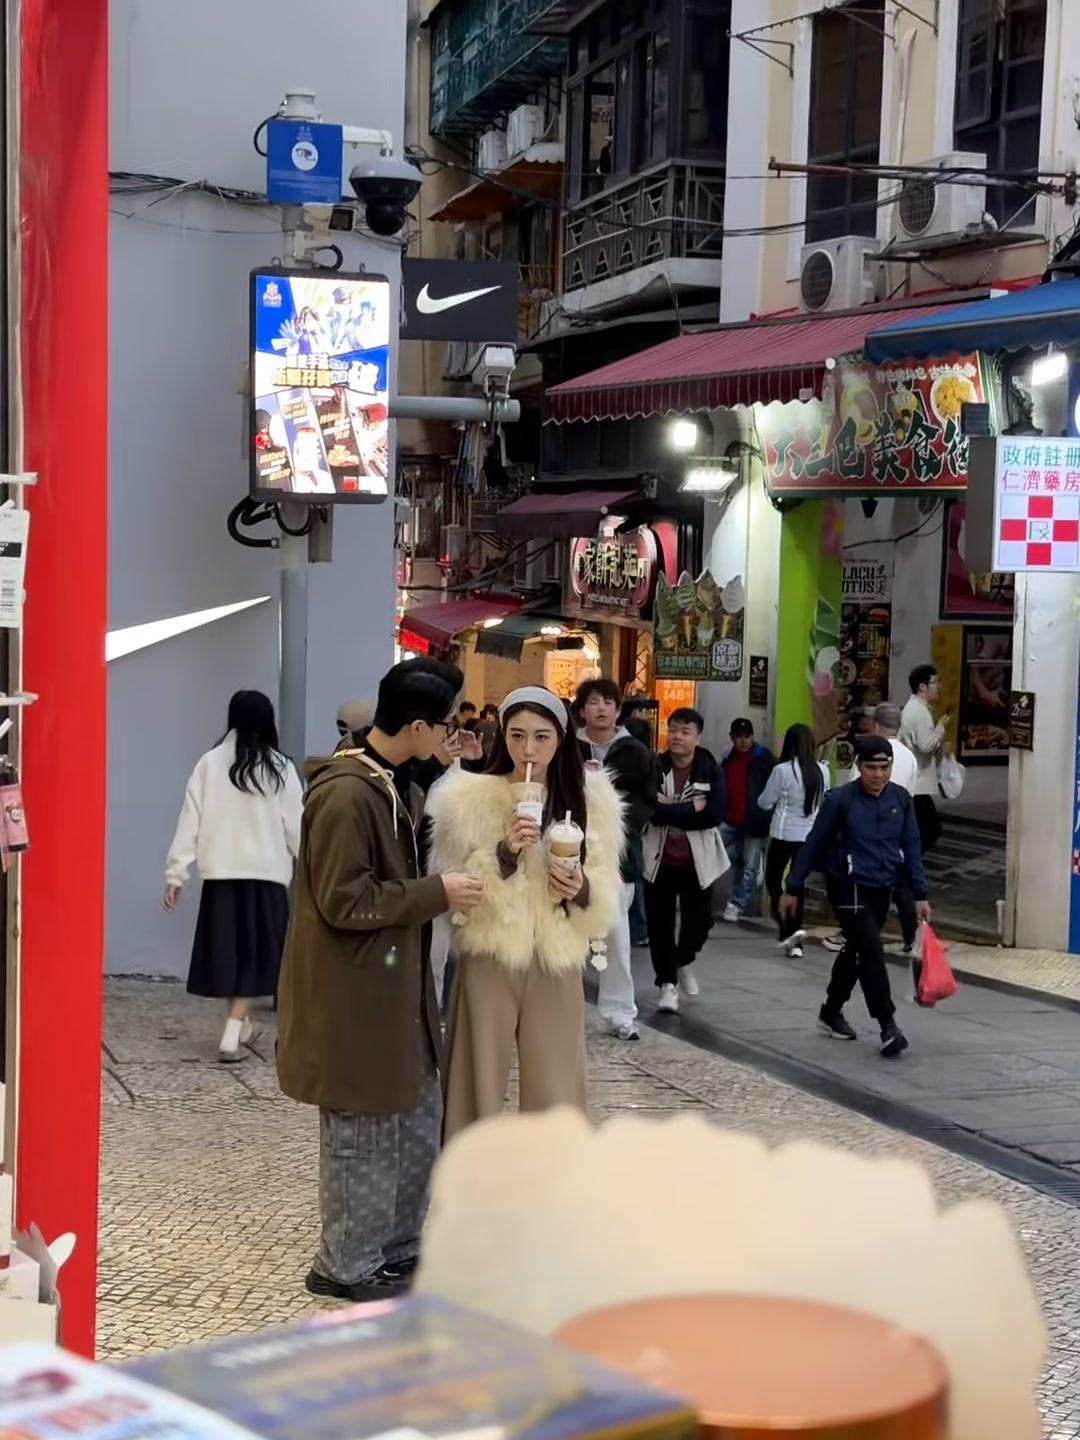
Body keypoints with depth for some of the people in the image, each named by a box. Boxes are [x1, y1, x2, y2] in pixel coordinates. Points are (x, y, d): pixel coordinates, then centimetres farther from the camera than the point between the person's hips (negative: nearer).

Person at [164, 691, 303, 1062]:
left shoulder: (210, 763, -1)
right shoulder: (280, 768, -2)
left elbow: (191, 819, -2)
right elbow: (296, 826, 0)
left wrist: (176, 873, 1)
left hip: (221, 872, 1)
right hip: (266, 873, -1)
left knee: (226, 952, 14)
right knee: (252, 954, 4)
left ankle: (238, 1025, 28)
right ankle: (232, 1035, -9)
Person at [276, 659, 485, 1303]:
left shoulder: (399, 785, 9)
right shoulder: (346, 794, -22)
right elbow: (343, 901, -23)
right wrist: (437, 894, -18)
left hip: (397, 982, 10)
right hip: (353, 990, -10)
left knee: (420, 1117, 17)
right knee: (363, 1132, 3)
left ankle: (397, 1245, 31)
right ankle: (348, 1265, 18)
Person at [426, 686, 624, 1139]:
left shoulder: (590, 800, 5)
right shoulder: (468, 797, -4)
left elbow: (606, 901, 8)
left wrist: (582, 889, -14)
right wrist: (503, 854, -20)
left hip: (557, 968, 2)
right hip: (488, 964, -2)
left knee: (555, 1097, 5)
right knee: (479, 1089, 3)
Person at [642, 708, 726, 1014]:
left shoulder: (710, 770, -5)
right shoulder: (654, 767, -6)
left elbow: (715, 815, -17)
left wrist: (670, 809, -19)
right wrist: (690, 810, -20)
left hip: (697, 860, 1)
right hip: (660, 859, 0)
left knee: (699, 919, 7)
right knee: (660, 923, 2)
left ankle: (685, 961, 38)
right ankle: (667, 983, 15)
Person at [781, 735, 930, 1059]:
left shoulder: (901, 800, 0)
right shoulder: (840, 800, -13)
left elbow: (911, 848, 6)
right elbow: (814, 845, -6)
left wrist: (920, 894, 2)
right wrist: (792, 888, -1)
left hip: (881, 889, 5)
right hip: (849, 887, -5)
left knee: (856, 951, 16)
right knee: (872, 951, -14)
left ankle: (831, 1012, 33)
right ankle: (888, 1025, -13)